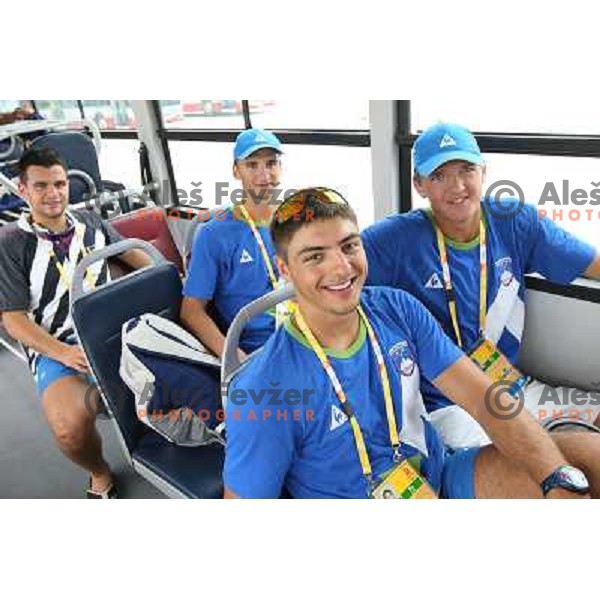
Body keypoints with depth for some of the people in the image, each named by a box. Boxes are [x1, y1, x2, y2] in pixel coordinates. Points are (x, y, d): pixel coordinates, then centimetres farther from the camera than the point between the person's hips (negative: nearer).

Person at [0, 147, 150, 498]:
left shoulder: (91, 223, 11)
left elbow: (133, 254, 24)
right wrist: (64, 353, -19)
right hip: (55, 348, -3)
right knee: (72, 428, -31)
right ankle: (100, 474, 6)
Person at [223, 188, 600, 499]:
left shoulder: (397, 308, -7)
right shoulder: (265, 391, -22)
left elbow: (482, 397, -8)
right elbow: (244, 494, -15)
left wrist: (562, 480, -23)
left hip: (442, 476, 5)